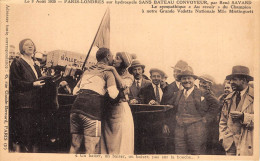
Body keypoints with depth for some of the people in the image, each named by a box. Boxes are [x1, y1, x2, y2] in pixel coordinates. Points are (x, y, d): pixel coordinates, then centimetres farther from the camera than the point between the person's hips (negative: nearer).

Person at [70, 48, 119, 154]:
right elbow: (113, 94, -11)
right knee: (91, 150, -3)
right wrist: (119, 91, 10)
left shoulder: (87, 70, 24)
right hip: (91, 111, -7)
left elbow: (75, 91, 28)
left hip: (76, 109, 7)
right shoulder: (108, 71, 4)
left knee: (74, 146, 14)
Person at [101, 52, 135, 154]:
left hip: (121, 111, -4)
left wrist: (113, 70, -18)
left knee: (121, 140, -2)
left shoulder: (128, 77, 0)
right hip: (107, 110, 4)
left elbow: (123, 85, -21)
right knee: (106, 141, 6)